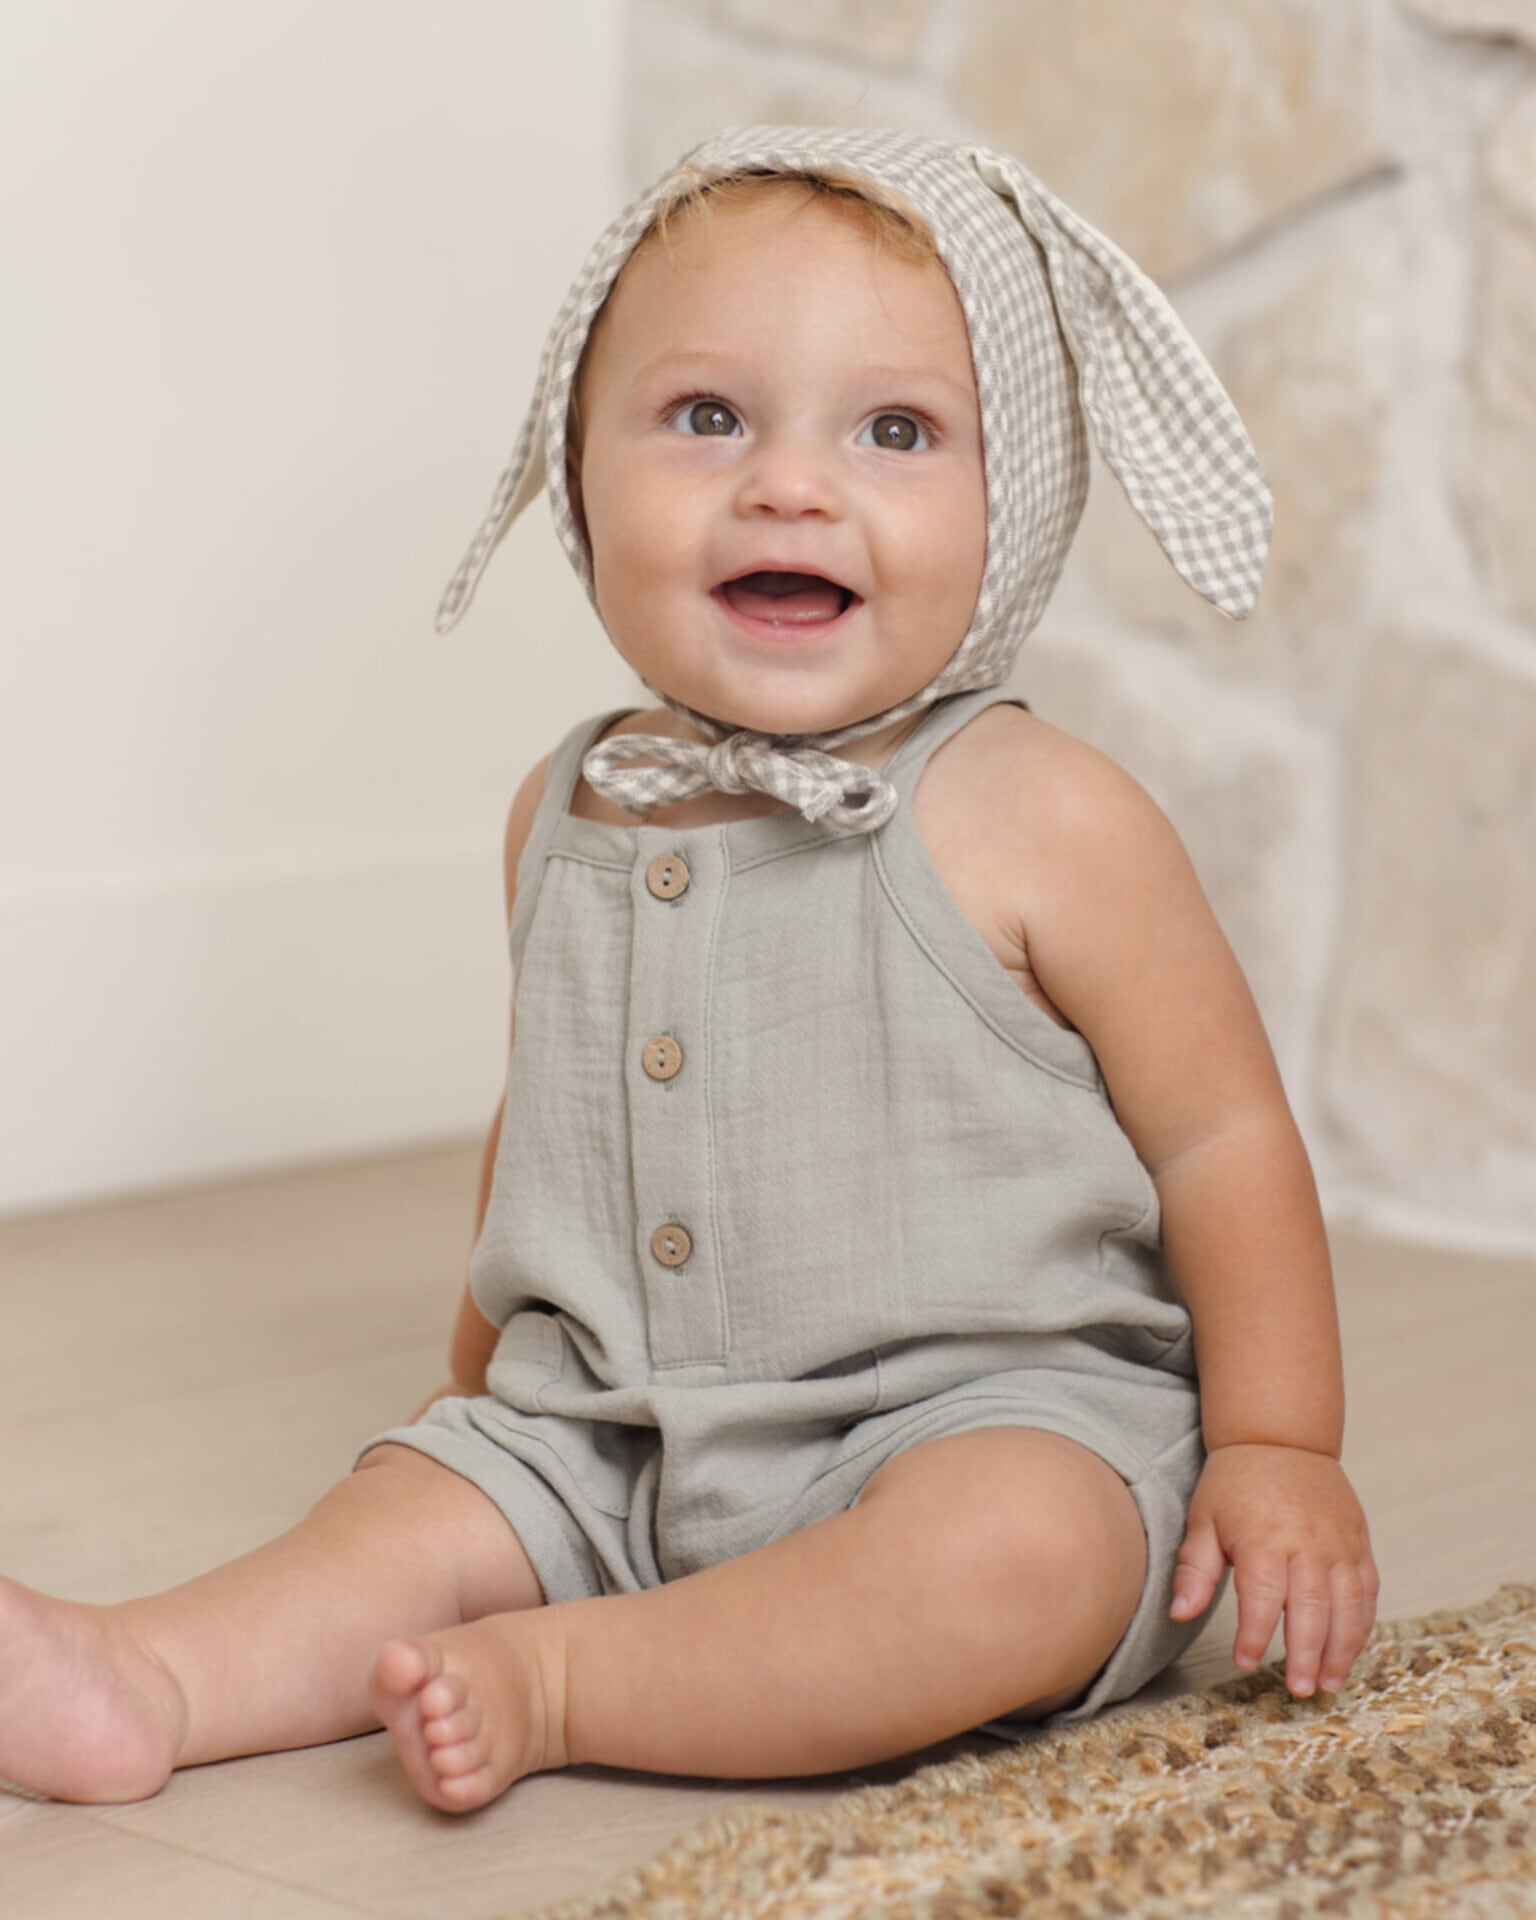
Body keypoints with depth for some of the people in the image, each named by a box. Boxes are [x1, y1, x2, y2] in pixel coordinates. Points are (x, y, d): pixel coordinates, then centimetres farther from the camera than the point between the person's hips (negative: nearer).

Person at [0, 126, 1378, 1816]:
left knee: (1015, 1553, -32)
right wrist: (490, 1373, 28)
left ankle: (559, 1681, -26)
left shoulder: (1041, 822, -11)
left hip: (983, 1409, -5)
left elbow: (1221, 1136, -6)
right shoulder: (567, 818, 6)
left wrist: (1277, 1450, -9)